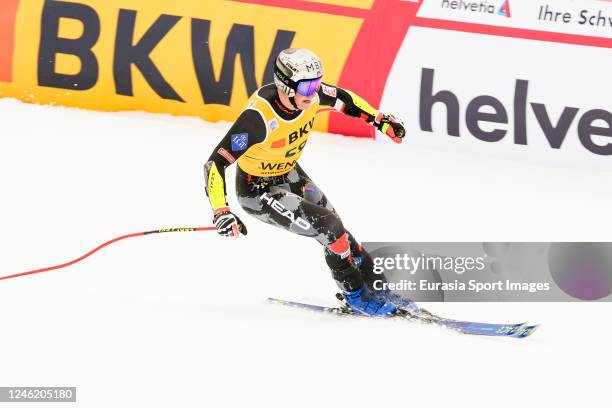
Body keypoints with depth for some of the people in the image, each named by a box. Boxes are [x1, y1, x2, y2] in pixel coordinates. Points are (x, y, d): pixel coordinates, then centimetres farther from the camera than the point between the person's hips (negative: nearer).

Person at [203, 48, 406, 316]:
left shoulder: (312, 95, -19)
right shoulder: (259, 118, -38)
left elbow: (342, 98, 6)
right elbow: (216, 163, -37)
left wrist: (379, 119, 2)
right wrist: (221, 212, -47)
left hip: (290, 175, 6)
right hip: (257, 191, -6)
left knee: (335, 231, 6)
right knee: (328, 226, -15)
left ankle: (375, 285, 25)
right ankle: (355, 293, 5)